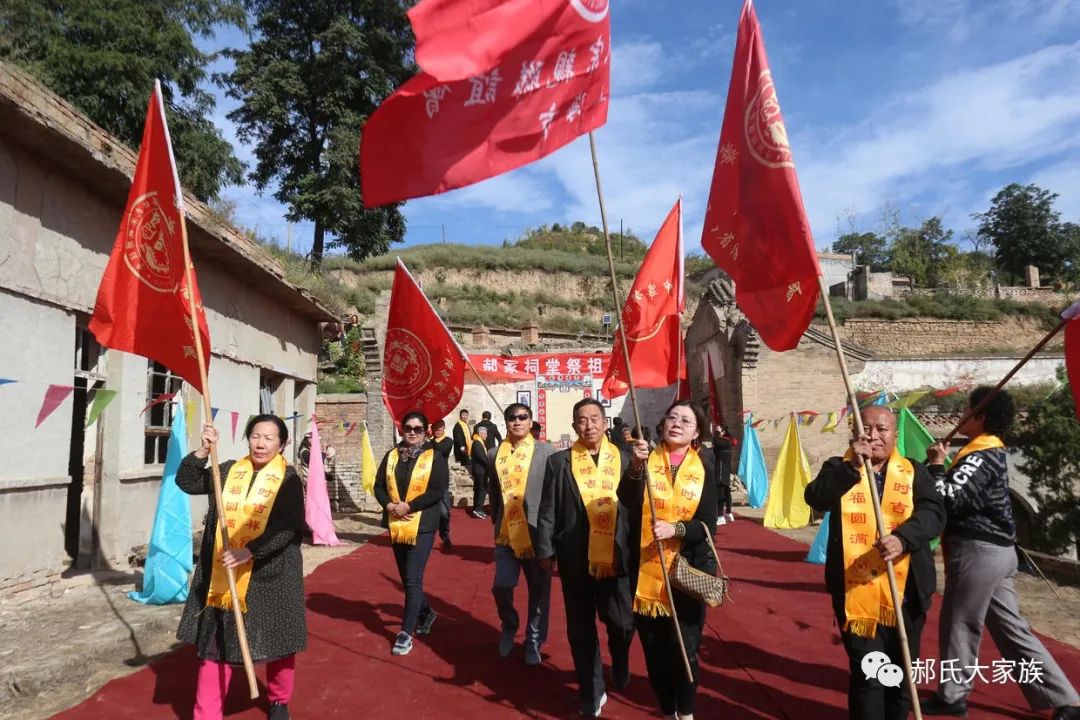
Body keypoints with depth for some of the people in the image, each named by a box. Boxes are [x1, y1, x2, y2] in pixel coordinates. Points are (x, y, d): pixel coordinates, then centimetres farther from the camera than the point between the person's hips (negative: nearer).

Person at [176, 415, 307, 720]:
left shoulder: (288, 479, -7)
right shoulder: (229, 471, 5)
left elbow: (288, 527, -17)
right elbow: (186, 482, 3)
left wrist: (248, 551, -26)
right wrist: (203, 450, -11)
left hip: (270, 577, -2)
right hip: (222, 576, 3)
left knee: (277, 642, 12)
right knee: (216, 644, 6)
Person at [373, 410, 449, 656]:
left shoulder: (435, 456, -6)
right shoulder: (392, 455, 9)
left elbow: (437, 491, -14)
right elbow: (379, 485, 6)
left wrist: (408, 506, -19)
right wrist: (389, 505, -13)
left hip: (422, 525, -5)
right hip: (396, 525, 5)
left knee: (413, 579, -6)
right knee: (406, 578, 16)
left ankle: (406, 632, 5)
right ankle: (425, 613, 39)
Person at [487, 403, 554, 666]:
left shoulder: (546, 452, -4)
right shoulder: (494, 454, 6)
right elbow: (494, 494, 14)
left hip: (538, 532, -2)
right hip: (506, 533, 2)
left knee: (539, 591, 7)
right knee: (501, 587, 1)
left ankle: (534, 641, 29)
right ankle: (509, 627, 32)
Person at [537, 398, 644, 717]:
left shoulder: (624, 459, 2)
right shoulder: (559, 461, 0)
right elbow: (548, 511, 1)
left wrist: (638, 472, -24)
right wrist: (545, 551, -3)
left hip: (616, 559, 0)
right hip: (575, 560, 0)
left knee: (623, 624, 7)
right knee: (581, 630, 11)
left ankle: (620, 665, 42)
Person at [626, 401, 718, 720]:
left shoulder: (704, 468, 1)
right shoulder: (646, 459, 0)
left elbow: (707, 524, -4)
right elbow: (628, 503, -15)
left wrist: (675, 529, -21)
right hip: (646, 572, 1)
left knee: (684, 652, 4)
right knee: (655, 653, 11)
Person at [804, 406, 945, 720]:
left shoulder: (914, 471, 6)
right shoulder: (839, 468, 3)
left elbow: (934, 513, -10)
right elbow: (815, 498, -16)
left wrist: (903, 538, -29)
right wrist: (851, 467, -26)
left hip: (905, 592, 2)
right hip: (855, 592, -2)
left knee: (901, 673, 17)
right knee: (867, 675, 0)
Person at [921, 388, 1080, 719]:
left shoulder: (980, 458, -18)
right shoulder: (991, 454, 15)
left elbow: (949, 499, -24)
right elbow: (962, 498, 16)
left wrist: (936, 465, -12)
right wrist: (941, 465, 3)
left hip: (977, 552, -10)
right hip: (995, 550, 10)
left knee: (959, 625, 4)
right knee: (1011, 628, 15)